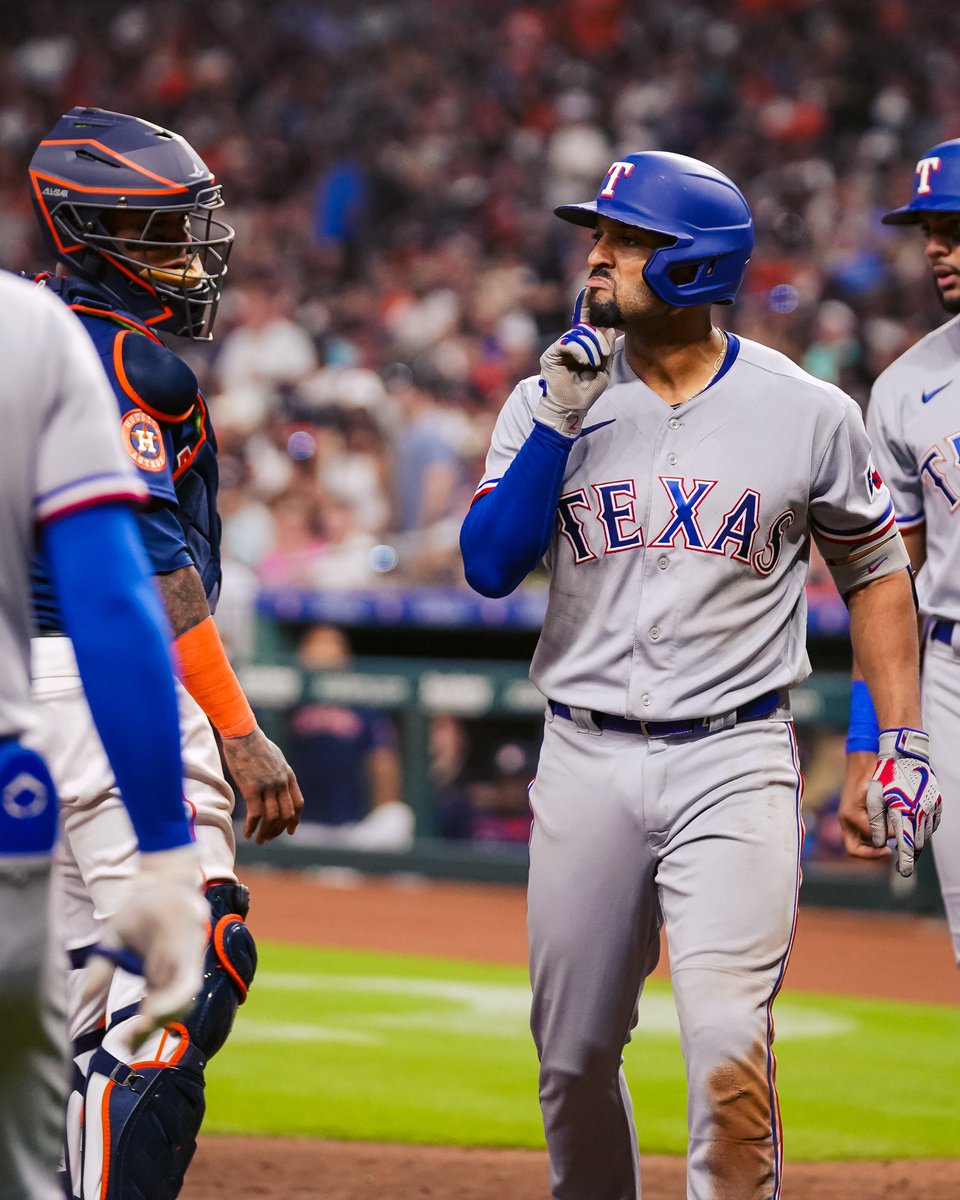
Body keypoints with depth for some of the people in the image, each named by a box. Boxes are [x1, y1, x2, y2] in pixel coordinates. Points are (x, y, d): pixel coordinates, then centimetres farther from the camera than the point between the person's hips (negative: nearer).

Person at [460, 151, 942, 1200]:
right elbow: (489, 564, -8)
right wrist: (562, 419, -15)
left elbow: (873, 572, 10)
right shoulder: (550, 399, 3)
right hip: (586, 760, 3)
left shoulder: (808, 414, -1)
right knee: (574, 1055, 9)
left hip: (734, 761, -3)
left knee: (727, 1041, -19)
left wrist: (901, 738, 3)